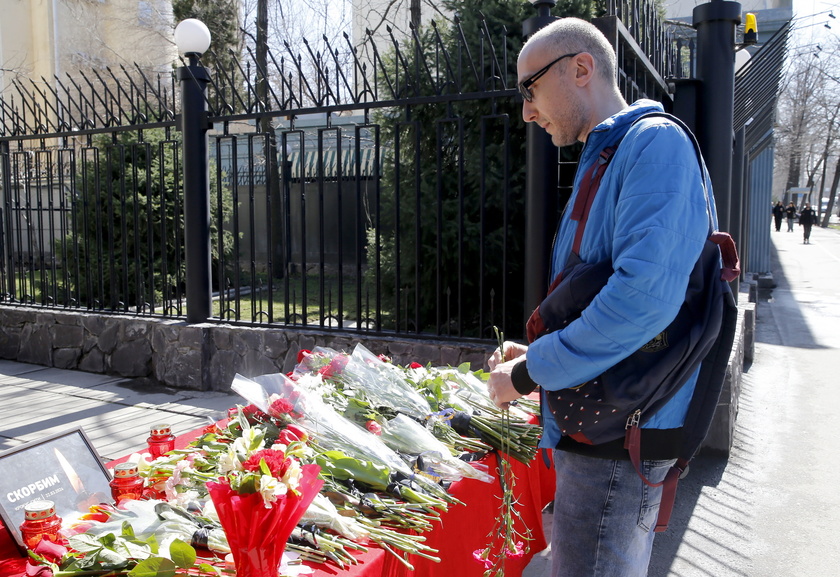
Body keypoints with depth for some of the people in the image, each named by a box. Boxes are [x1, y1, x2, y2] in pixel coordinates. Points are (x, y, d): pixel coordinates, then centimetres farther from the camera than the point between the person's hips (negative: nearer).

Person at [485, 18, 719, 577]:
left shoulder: (656, 143, -15)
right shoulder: (603, 161, 18)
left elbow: (644, 296, -28)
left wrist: (528, 375, -18)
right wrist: (537, 355, 8)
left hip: (620, 435, -10)